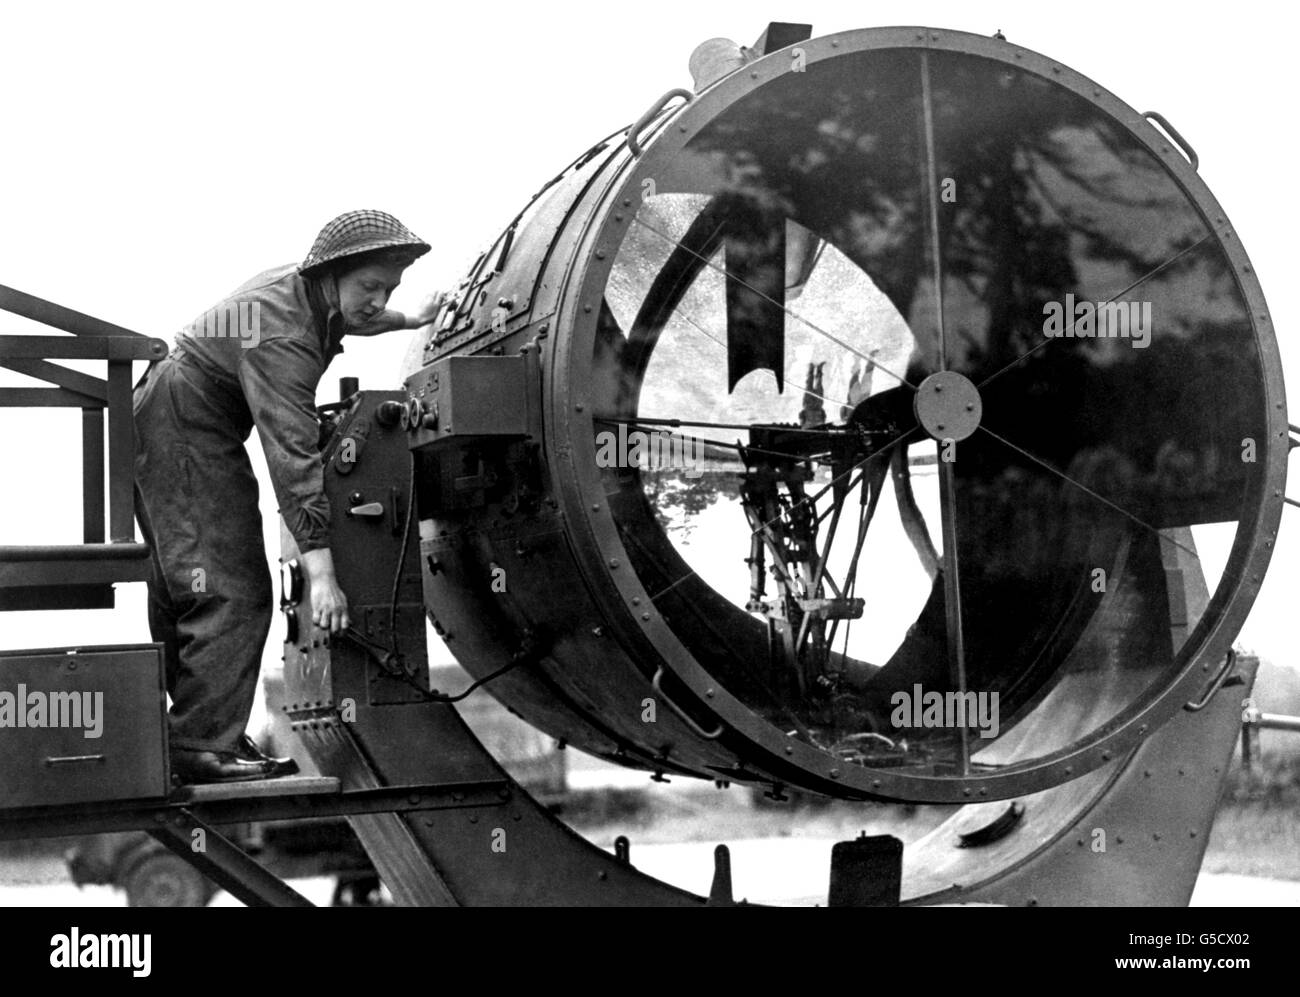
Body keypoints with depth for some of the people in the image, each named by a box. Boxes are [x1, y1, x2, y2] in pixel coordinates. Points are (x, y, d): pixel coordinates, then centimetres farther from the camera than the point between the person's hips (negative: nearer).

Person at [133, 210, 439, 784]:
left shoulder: (300, 287, 0)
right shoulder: (281, 337, -30)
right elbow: (291, 453, -36)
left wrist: (409, 322, 35)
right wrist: (320, 571, -40)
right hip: (180, 433, -11)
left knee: (181, 588, 15)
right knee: (230, 591, -16)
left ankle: (182, 734, 23)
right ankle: (204, 746, -17)